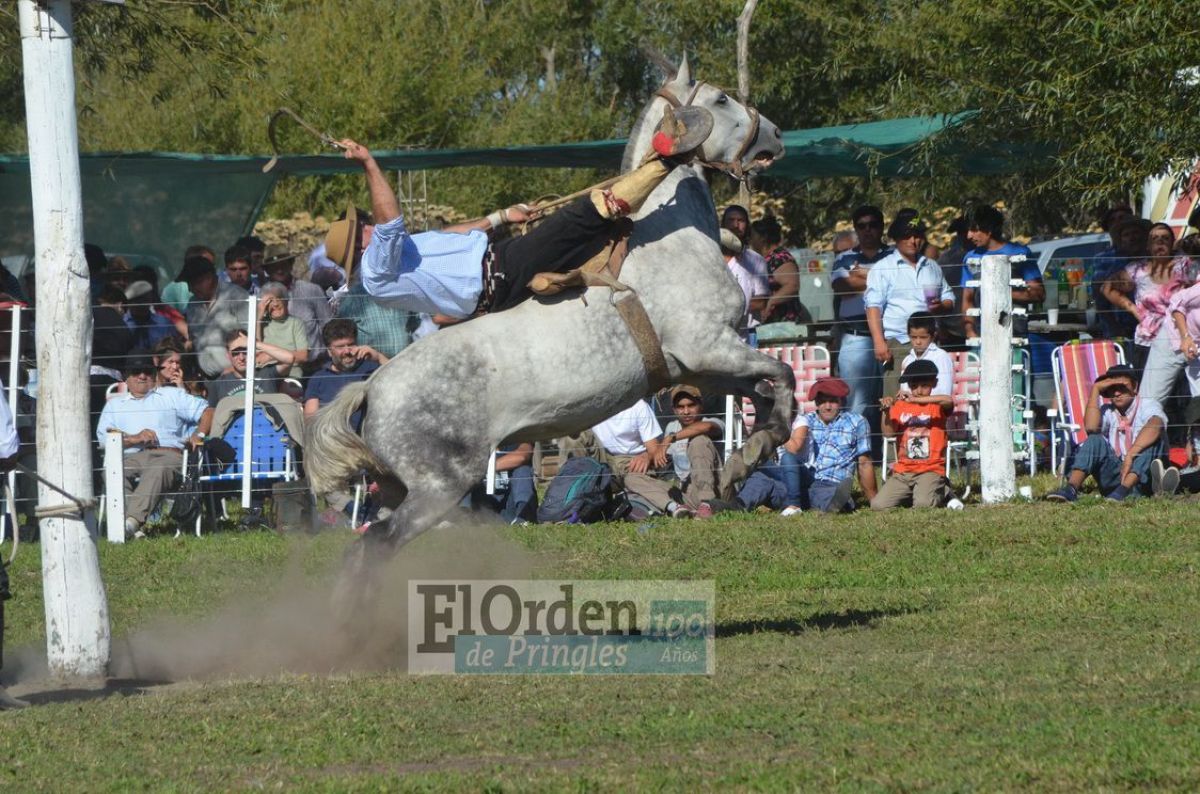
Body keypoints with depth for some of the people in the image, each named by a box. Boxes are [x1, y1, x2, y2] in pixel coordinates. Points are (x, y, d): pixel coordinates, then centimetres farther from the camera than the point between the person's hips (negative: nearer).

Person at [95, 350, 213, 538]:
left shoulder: (171, 395, 29)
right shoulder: (115, 404, 30)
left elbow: (207, 412, 21)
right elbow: (103, 438, 13)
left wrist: (199, 435, 1)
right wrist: (134, 439, -3)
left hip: (167, 454, -1)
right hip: (130, 457, 1)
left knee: (157, 472, -40)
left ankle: (132, 521, -58)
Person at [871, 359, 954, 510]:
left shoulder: (937, 406, 2)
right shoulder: (899, 406, 9)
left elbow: (948, 401, -23)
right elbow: (889, 433, -1)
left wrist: (915, 400, -29)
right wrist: (886, 412, -19)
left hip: (930, 470, -3)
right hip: (902, 471, 3)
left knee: (923, 504, -29)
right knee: (878, 505, -14)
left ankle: (943, 493, 5)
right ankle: (909, 496, 13)